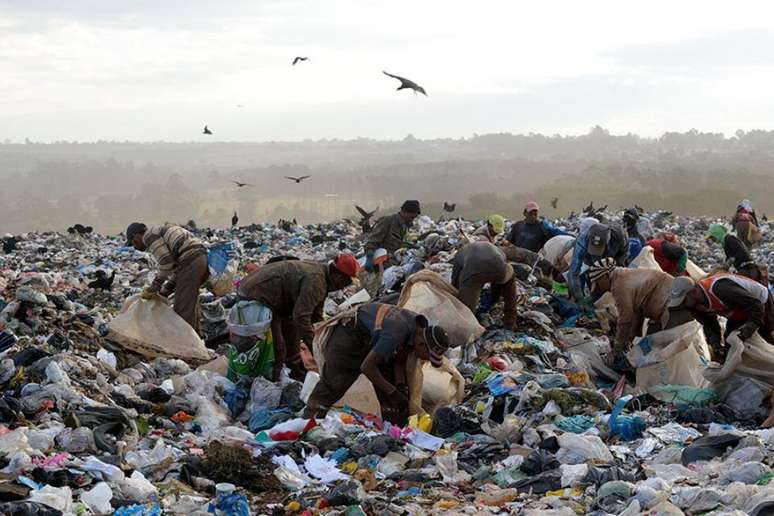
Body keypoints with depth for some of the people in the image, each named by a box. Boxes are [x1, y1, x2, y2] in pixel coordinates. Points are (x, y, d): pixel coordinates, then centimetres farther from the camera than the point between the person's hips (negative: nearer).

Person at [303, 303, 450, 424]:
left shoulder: (420, 327, -13)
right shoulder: (395, 333, -40)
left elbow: (399, 361, 1)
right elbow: (367, 366, -34)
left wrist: (401, 386, -15)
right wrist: (392, 392, -28)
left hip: (371, 341, 8)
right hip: (349, 336, -8)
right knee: (332, 385, -11)